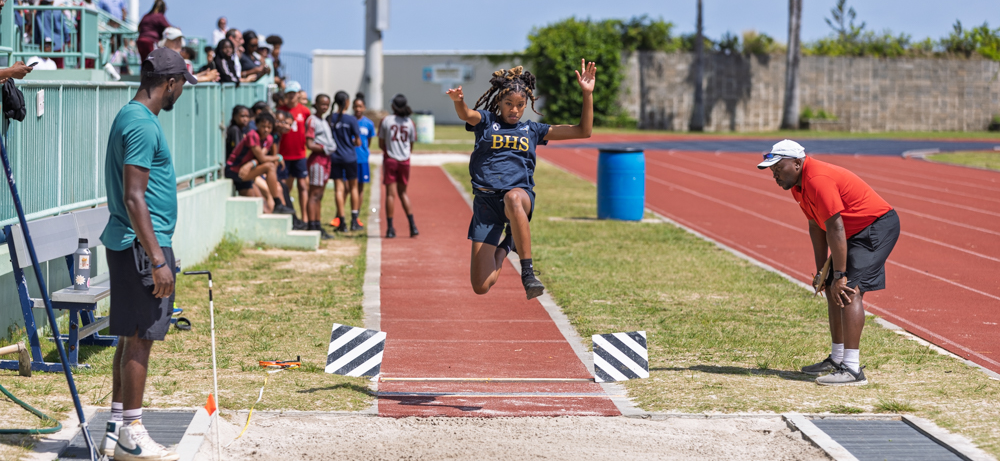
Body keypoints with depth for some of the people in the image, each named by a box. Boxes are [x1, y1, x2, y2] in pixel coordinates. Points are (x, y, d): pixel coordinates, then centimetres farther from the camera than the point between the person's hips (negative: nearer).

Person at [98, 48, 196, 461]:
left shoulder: (132, 117, 16)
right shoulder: (142, 124, -16)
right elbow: (134, 198, -21)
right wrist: (157, 259, -22)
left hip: (128, 244, 10)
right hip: (141, 244, -10)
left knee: (131, 337, 12)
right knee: (139, 337, -6)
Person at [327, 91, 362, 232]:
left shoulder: (329, 119, -1)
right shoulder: (351, 119, -10)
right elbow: (358, 142, -7)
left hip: (334, 157, 2)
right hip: (349, 157, -2)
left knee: (339, 189, 3)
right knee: (353, 187, 12)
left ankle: (342, 222, 1)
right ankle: (354, 221, 12)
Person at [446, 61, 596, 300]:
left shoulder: (532, 130, 18)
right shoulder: (486, 121, 13)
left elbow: (583, 130, 17)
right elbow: (466, 114, -11)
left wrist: (587, 93, 6)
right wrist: (458, 100, -35)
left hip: (521, 193, -1)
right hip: (486, 199, 1)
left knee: (512, 198, -44)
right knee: (481, 287, -5)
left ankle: (528, 272, -37)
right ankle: (505, 246, 30)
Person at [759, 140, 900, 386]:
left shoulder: (817, 179, -27)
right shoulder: (797, 183, 5)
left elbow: (835, 229, -28)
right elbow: (816, 225, 12)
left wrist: (839, 275, -25)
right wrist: (821, 271, 10)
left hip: (877, 227, -11)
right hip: (857, 232, 11)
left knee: (848, 290, -21)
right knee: (832, 290, 16)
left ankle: (852, 369, -24)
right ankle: (837, 359, 28)